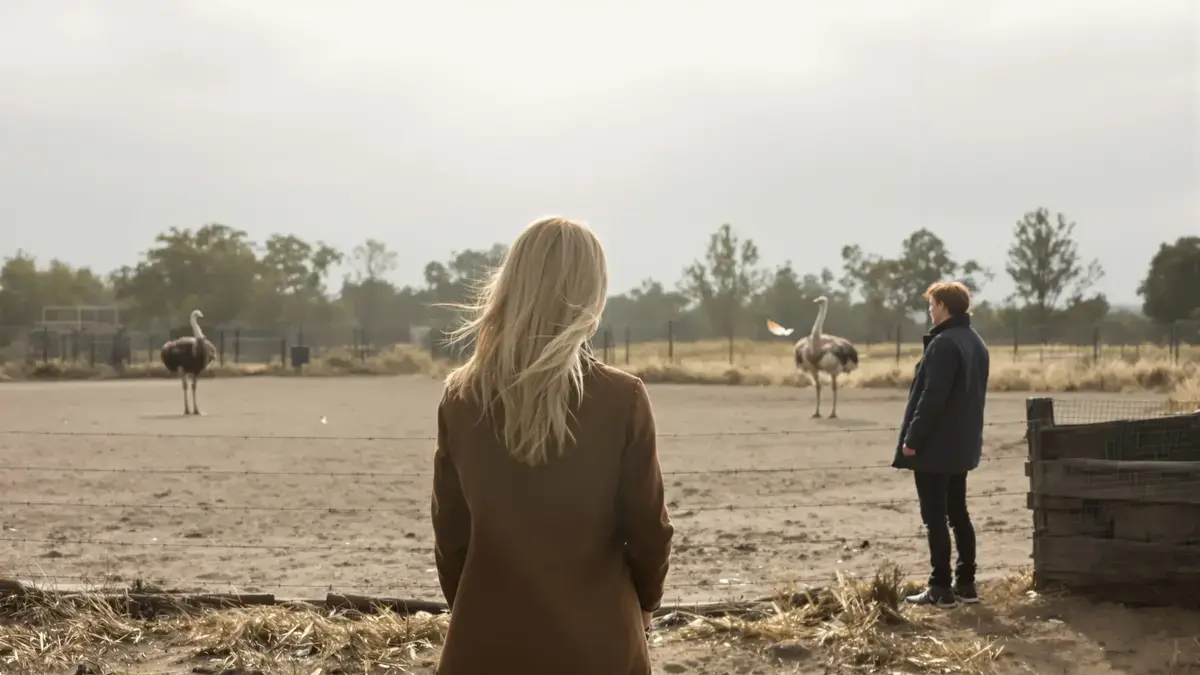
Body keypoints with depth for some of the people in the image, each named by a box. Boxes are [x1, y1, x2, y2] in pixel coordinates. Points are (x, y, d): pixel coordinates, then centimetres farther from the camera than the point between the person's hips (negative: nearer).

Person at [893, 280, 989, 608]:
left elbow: (932, 397, -23)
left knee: (935, 517, -3)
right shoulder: (976, 343, 12)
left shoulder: (944, 344, -18)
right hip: (962, 447, 9)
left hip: (933, 447, -9)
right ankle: (966, 583, 18)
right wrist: (968, 434, 19)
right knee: (958, 513, 15)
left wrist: (911, 439, -18)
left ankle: (940, 588, -1)